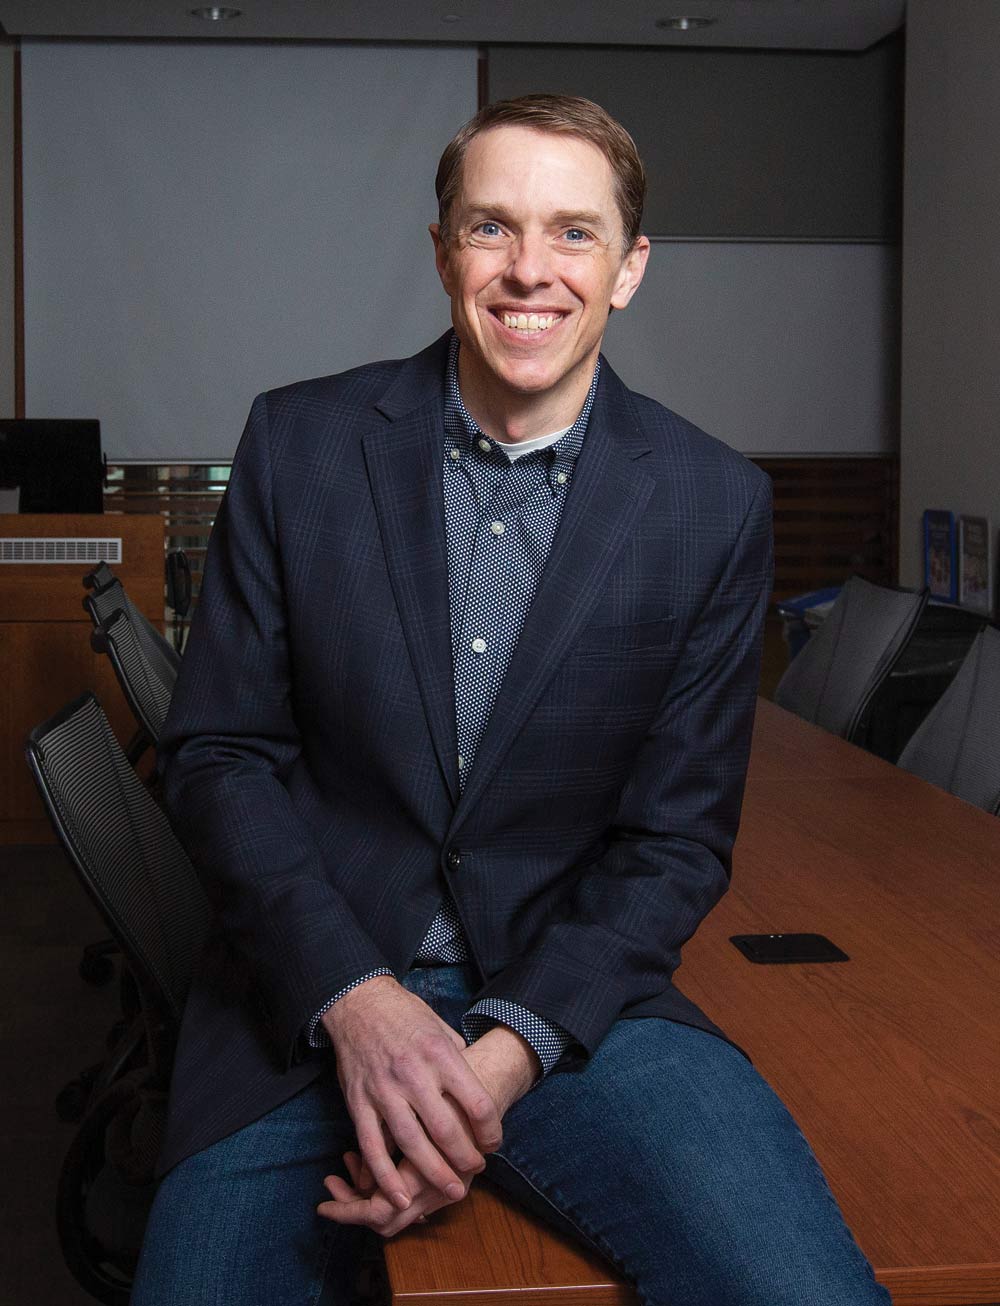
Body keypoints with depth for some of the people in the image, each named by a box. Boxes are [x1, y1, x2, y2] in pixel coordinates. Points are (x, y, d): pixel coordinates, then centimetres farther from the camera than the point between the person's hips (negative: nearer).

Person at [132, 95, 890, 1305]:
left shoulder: (715, 503, -2)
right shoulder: (299, 442, -2)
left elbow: (675, 840, 0)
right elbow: (217, 752, -1)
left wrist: (511, 1048, -15)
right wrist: (355, 999, -16)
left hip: (571, 989, 0)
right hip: (312, 987, 1)